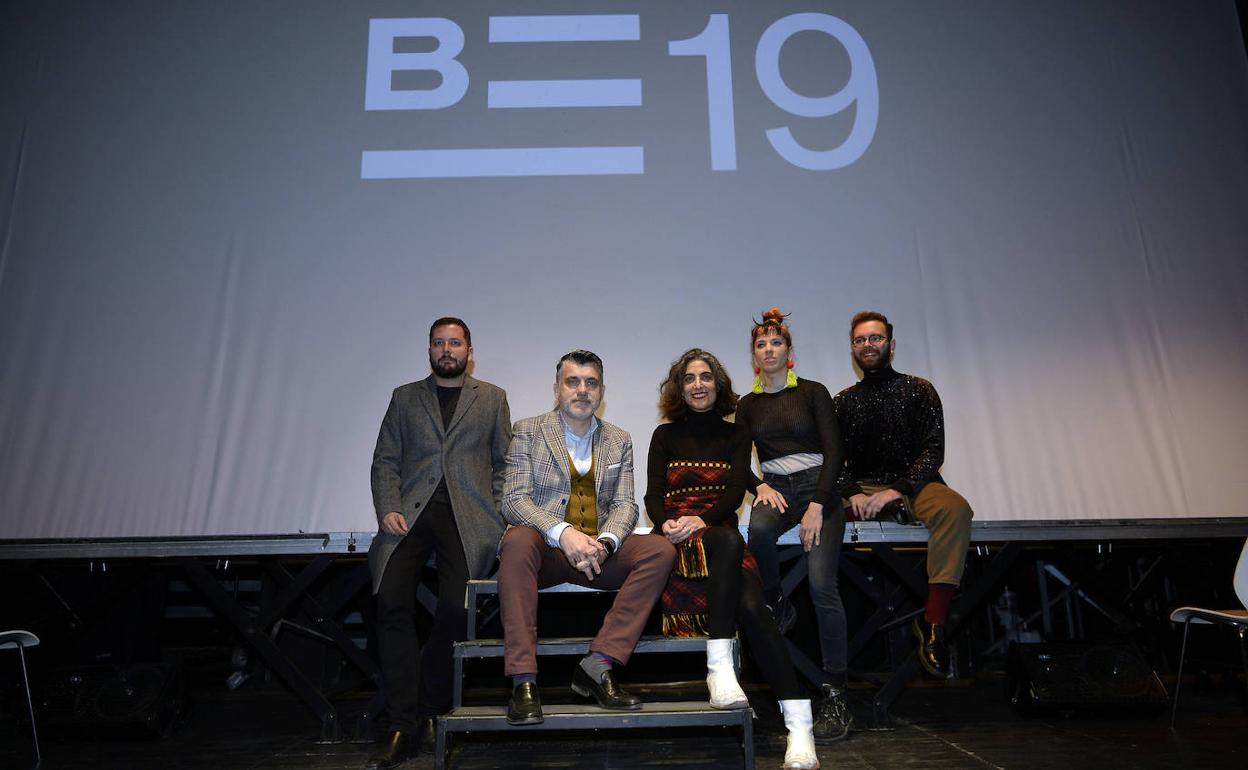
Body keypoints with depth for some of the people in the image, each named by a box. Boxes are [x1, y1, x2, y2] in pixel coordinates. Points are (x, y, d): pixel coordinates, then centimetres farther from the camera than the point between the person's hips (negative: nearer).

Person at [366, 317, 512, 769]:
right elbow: (385, 462, 13)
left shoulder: (492, 399, 18)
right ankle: (404, 727, -10)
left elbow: (504, 463, 14)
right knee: (392, 602, -18)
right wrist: (388, 509, -3)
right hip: (411, 511, 1)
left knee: (455, 606, -18)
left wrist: (494, 515, 0)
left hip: (466, 515, -1)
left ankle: (430, 713, 3)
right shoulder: (404, 397, 20)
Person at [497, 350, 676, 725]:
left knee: (660, 549, -23)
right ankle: (523, 681, -34)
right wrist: (562, 532, -22)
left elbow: (625, 504, 8)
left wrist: (603, 543, -15)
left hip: (598, 550, 3)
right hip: (546, 547, -3)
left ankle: (597, 666, -24)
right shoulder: (528, 431, 7)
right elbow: (513, 499, -4)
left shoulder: (619, 440, 16)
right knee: (517, 541, -36)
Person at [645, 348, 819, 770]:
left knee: (751, 605, -29)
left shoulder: (735, 435, 18)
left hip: (720, 533, 1)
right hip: (679, 541, -1)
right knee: (730, 542, -37)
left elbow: (736, 492, 3)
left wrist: (702, 519, -17)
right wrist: (666, 524, -17)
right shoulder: (666, 435, 17)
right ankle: (720, 668, -40)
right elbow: (653, 495, 6)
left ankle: (798, 721, -33)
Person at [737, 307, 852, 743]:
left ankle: (835, 696, -15)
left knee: (822, 584, -21)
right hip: (775, 489, 2)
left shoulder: (813, 393, 4)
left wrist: (817, 506, -15)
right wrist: (760, 487, -10)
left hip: (817, 487, -2)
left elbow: (833, 450, -4)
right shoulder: (748, 405, 13)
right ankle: (777, 606, -8)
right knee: (758, 529, -36)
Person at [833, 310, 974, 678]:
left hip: (913, 485, -1)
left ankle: (933, 622, -34)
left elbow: (933, 450, -2)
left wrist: (898, 490, -17)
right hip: (862, 488, 2)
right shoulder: (843, 401, 16)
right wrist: (852, 492, -14)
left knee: (954, 508, -34)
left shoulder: (919, 390, 10)